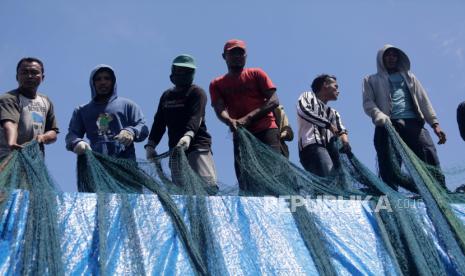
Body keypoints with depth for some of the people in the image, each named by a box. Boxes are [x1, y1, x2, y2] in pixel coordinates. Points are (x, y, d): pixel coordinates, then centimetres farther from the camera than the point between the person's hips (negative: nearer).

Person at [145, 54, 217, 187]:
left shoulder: (197, 92, 2)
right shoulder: (166, 95, 21)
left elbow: (196, 117, -15)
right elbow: (159, 123, 18)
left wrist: (188, 135, -34)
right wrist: (150, 144, 3)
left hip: (198, 145, -6)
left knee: (207, 184, -18)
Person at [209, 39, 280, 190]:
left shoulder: (256, 74, 13)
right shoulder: (217, 84, 17)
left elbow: (274, 101, 2)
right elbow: (219, 109, 1)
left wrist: (249, 118, -12)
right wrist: (230, 121, -23)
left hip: (266, 130, -2)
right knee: (245, 182, -4)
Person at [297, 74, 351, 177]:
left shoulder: (333, 113, 35)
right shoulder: (308, 96, 17)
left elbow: (342, 130, 19)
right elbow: (303, 110, -6)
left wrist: (345, 142, -6)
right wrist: (328, 124, -10)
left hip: (330, 149, 7)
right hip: (312, 145, -7)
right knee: (329, 177, -29)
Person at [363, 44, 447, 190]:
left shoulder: (409, 77, 29)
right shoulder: (371, 80, 21)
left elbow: (423, 100, 20)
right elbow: (368, 102, 5)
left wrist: (434, 123, 6)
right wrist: (380, 117, -17)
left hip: (413, 123, 2)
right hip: (388, 126, -2)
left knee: (430, 161, -16)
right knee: (389, 169, -13)